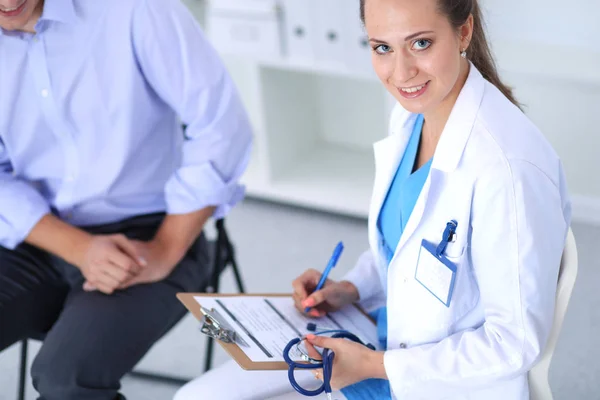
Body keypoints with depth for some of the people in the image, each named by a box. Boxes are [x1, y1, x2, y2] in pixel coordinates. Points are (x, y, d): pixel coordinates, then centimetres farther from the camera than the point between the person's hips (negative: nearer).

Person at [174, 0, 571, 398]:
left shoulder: (508, 166, -29)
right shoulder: (411, 114, -3)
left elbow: (517, 343, -22)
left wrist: (374, 365, -19)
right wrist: (352, 288, -1)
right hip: (385, 337, 8)